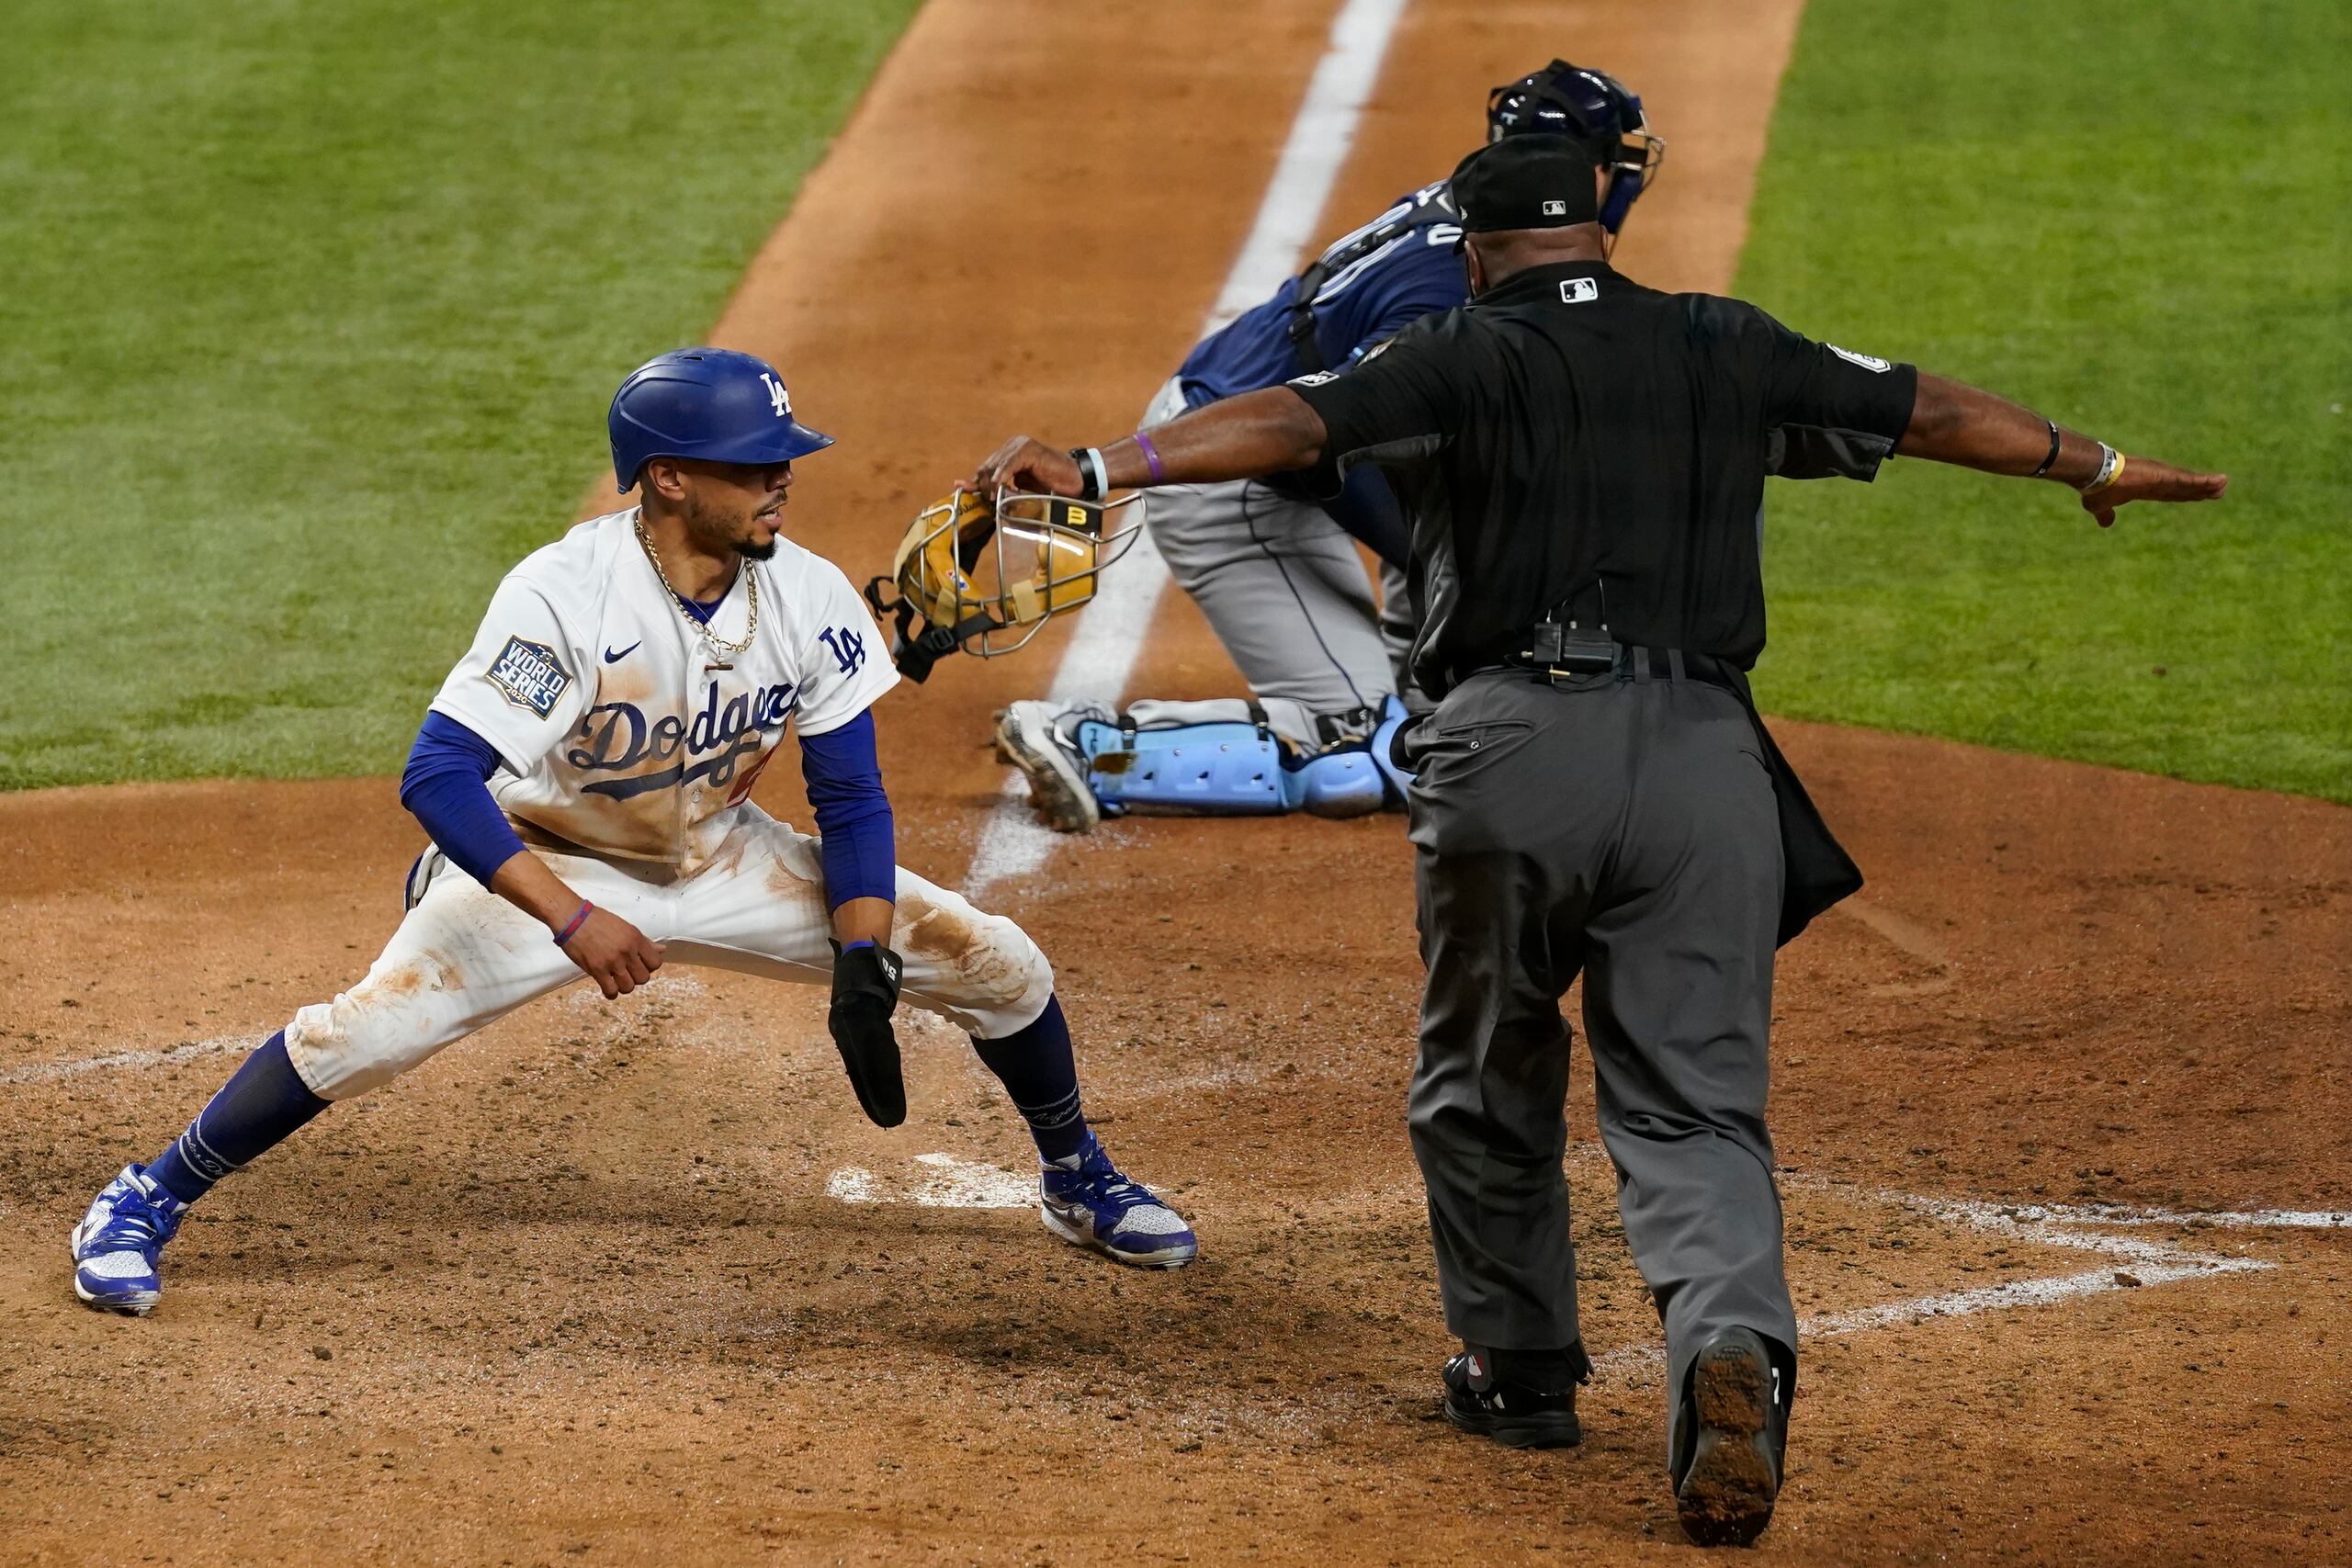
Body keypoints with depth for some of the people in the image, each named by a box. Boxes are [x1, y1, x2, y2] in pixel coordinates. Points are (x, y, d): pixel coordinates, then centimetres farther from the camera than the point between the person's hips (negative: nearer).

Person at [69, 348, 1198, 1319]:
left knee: (998, 966, -2)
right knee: (372, 1029, -26)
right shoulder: (563, 596, -32)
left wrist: (861, 975, -19)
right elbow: (439, 775, -36)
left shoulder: (810, 602, -16)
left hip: (724, 863, 4)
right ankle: (151, 1199, -5)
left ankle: (1078, 1182, 26)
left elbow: (851, 803, -7)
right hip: (544, 864, -4)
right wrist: (572, 922, -44)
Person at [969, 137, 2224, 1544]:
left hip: (1514, 748, -2)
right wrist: (2092, 465, 44)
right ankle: (1732, 1345, -26)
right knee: (1695, 1100, 0)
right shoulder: (1726, 350, 18)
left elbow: (1291, 424, -9)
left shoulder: (1467, 357, 7)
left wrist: (1100, 470, -16)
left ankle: (1521, 1368, 29)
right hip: (1704, 757, 2)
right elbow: (1928, 410, 30)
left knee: (1487, 1084, 19)